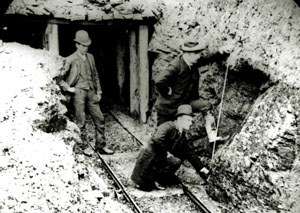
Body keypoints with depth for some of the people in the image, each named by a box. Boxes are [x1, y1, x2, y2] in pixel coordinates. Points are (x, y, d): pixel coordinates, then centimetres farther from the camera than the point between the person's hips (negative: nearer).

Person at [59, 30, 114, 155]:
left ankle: (100, 146, 16)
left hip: (91, 92, 6)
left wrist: (98, 91, 15)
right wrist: (68, 88, -16)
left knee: (99, 119, 6)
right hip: (78, 92, -5)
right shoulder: (71, 60, -2)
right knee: (80, 122, -3)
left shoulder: (90, 57, 15)